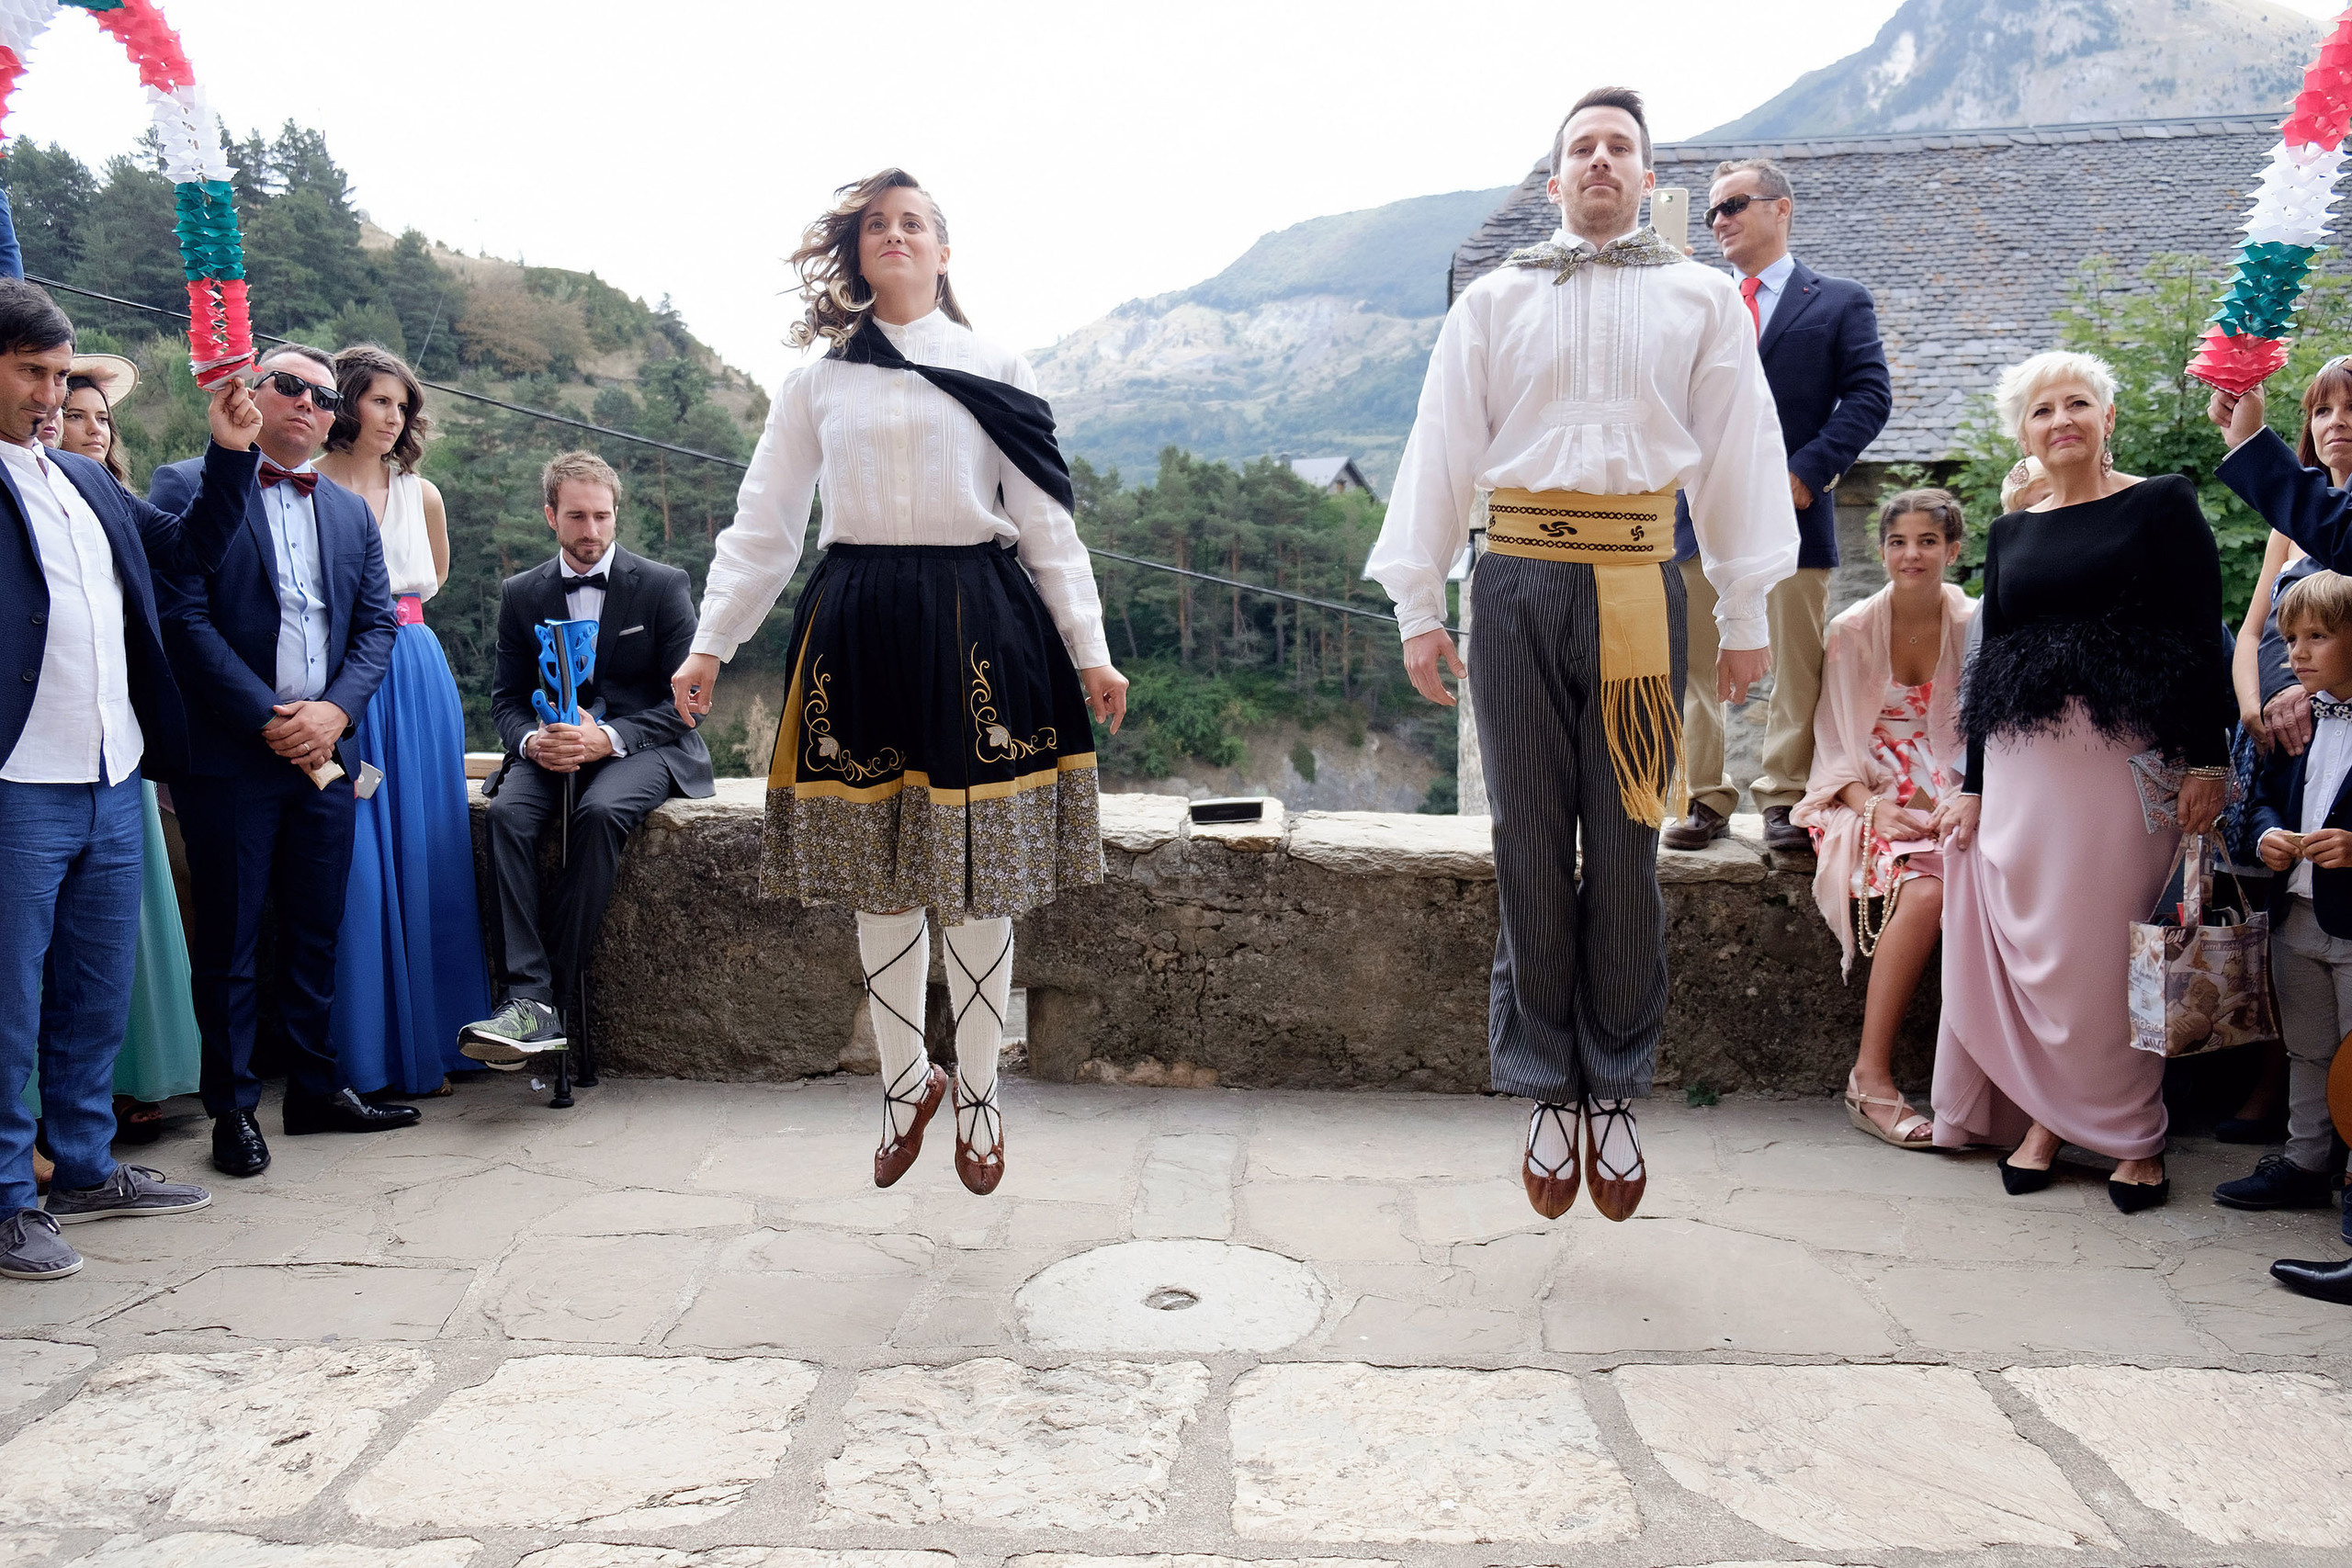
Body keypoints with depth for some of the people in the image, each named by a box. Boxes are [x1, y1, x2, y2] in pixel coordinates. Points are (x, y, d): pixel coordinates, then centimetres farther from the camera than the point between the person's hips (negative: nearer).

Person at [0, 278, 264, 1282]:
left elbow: (193, 549, 25)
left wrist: (228, 453, 14)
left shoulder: (87, 482, 18)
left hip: (114, 783, 7)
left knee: (100, 992, 16)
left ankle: (86, 1169, 30)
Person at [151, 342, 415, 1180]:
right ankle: (232, 1106, 14)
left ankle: (314, 1088, 22)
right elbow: (183, 618, -10)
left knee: (316, 931, 11)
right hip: (229, 754, -5)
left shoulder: (351, 511, 15)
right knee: (229, 937, 3)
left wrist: (334, 711, -7)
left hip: (324, 749, 5)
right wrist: (270, 719, -14)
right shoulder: (187, 489, -1)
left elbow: (376, 623, 10)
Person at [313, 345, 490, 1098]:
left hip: (418, 681, 4)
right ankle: (360, 1055, 2)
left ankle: (427, 1043, 13)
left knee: (423, 856, 4)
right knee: (354, 861, -6)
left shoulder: (421, 493, 12)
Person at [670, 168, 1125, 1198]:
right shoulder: (819, 381, 10)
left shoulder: (996, 370, 7)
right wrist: (711, 645, 4)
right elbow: (762, 525, 10)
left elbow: (1047, 523, 5)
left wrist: (1089, 651, 0)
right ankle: (905, 1081, 25)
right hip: (857, 629, 2)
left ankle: (976, 1093, 20)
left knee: (977, 879, 3)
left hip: (976, 624, -1)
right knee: (880, 880, 7)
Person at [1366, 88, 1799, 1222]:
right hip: (1518, 582, 0)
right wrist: (1418, 607, 2)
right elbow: (1441, 449, 9)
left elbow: (1739, 451, 10)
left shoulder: (1702, 300, 14)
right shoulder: (1493, 301, 13)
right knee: (1531, 843, 2)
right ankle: (1547, 1091, 12)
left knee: (1626, 849, 1)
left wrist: (1746, 616, 5)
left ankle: (1615, 1093, 13)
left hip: (1639, 585, 0)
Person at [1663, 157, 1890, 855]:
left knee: (1795, 667, 3)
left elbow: (1870, 397, -1)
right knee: (1695, 667, 3)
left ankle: (1785, 801, 13)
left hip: (1791, 511, -2)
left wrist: (1809, 471, -13)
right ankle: (1706, 800, 13)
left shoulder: (1840, 302, 8)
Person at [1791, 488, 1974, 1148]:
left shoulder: (1974, 627, 6)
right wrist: (1873, 806, -16)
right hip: (1869, 801, -2)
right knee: (1924, 890, -33)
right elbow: (1837, 740, 1)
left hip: (1950, 801, 2)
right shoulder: (1853, 631, 2)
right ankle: (1871, 1078, -27)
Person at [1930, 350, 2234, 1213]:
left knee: (2112, 947, -2)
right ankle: (2044, 1115, 15)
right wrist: (1972, 786, 12)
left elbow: (2203, 639, -2)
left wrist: (2207, 760, -9)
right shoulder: (2011, 533, 15)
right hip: (2023, 759, 4)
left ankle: (2133, 1133, 12)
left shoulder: (2162, 505, 4)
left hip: (2128, 752, -4)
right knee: (2028, 945, 2)